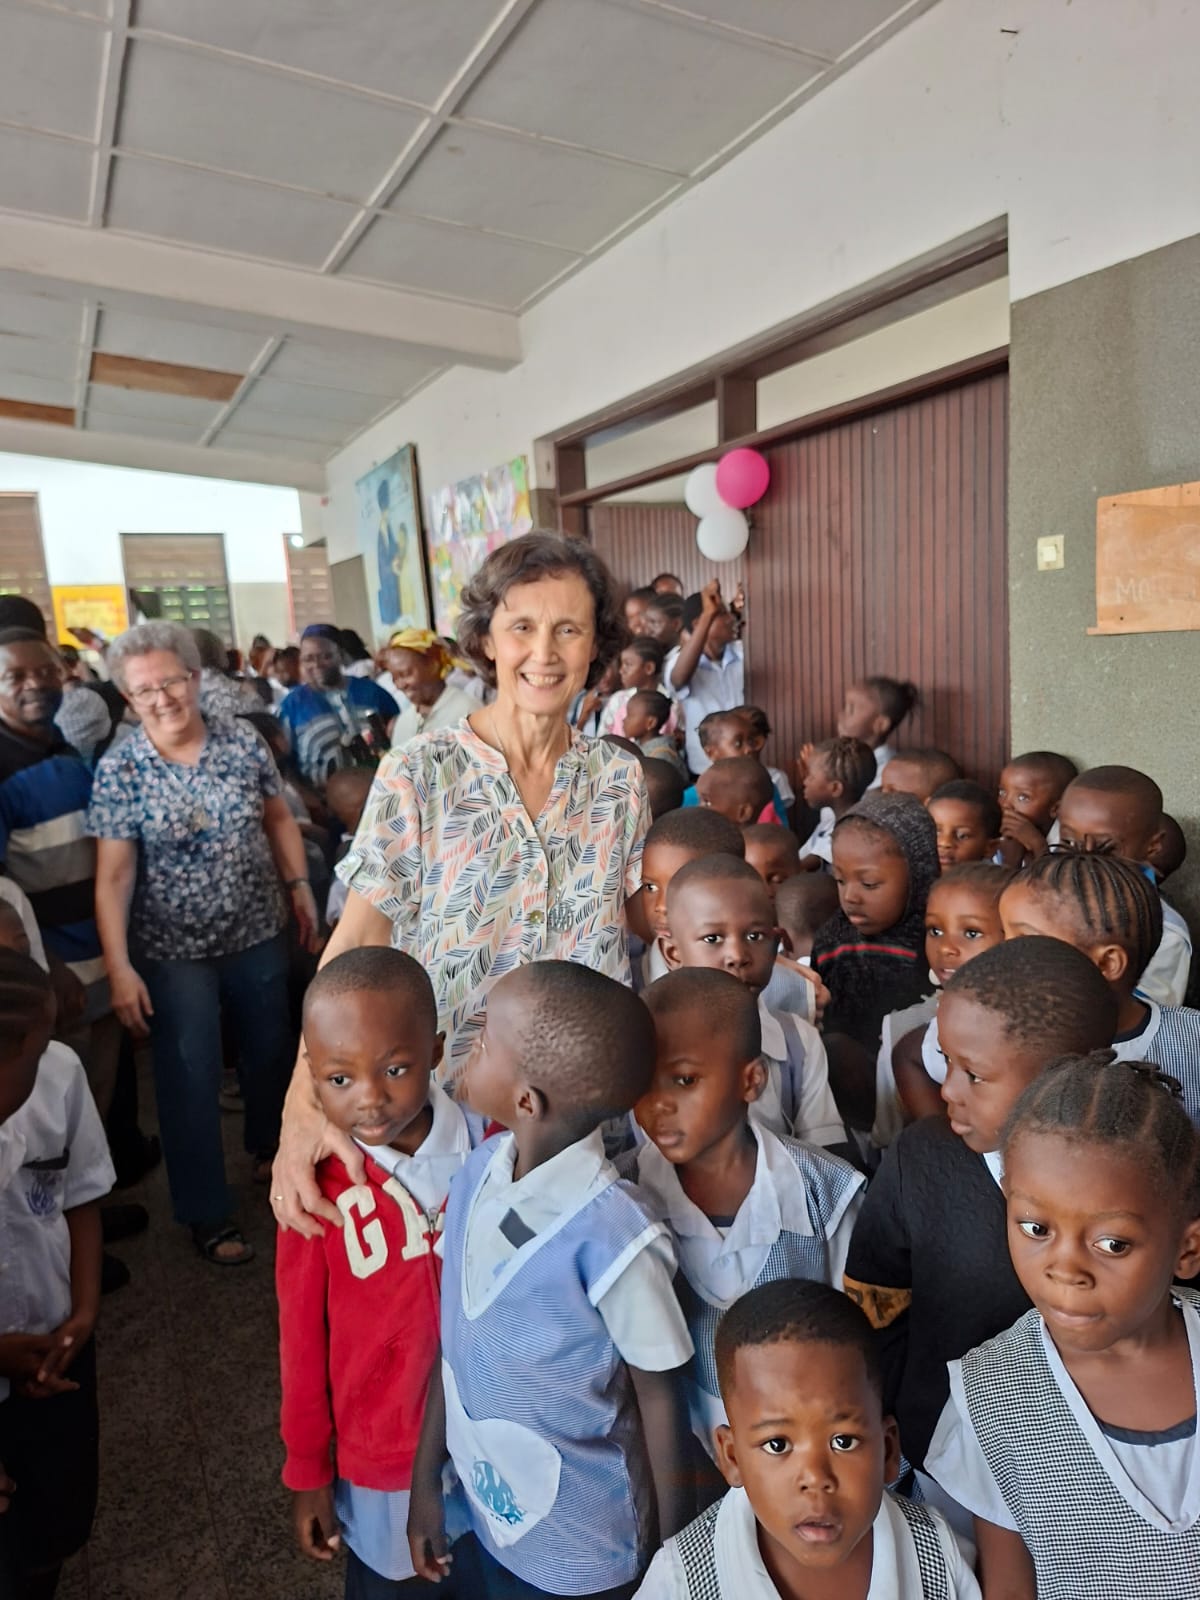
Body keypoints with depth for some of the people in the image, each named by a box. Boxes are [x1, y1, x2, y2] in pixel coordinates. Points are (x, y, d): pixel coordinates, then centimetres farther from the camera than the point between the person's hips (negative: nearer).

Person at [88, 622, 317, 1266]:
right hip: (174, 951, -3)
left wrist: (299, 886, 2)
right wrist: (120, 968, -18)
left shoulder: (244, 743, -5)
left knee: (270, 1052, 19)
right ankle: (207, 1213, 23)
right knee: (190, 1081, 4)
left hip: (259, 933, 3)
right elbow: (112, 875, -14)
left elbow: (279, 818, 8)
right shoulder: (118, 771, -12)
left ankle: (271, 1150, 47)